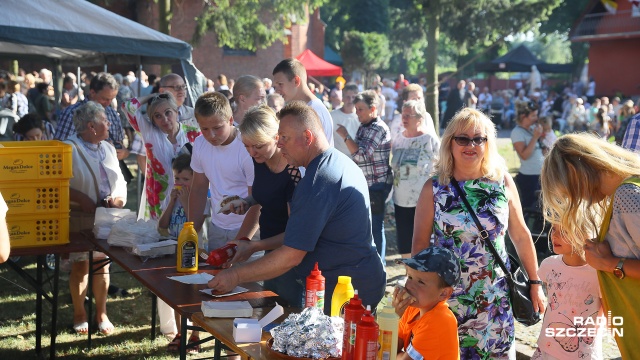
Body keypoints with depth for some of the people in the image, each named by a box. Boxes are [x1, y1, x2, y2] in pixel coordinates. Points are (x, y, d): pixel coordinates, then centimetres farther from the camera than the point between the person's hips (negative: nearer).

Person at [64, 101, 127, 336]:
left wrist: (118, 199, -8)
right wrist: (82, 200, -21)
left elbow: (121, 181, 11)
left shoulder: (108, 148, 12)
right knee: (80, 266, 3)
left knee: (103, 266, 9)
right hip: (80, 219, -5)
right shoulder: (69, 148, -8)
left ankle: (101, 314, 22)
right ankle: (79, 314, 19)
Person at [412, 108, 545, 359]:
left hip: (495, 298, 1)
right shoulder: (434, 188, -6)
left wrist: (535, 283, 8)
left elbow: (520, 235, 5)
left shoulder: (503, 182, -2)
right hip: (445, 296, -1)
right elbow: (420, 243, -2)